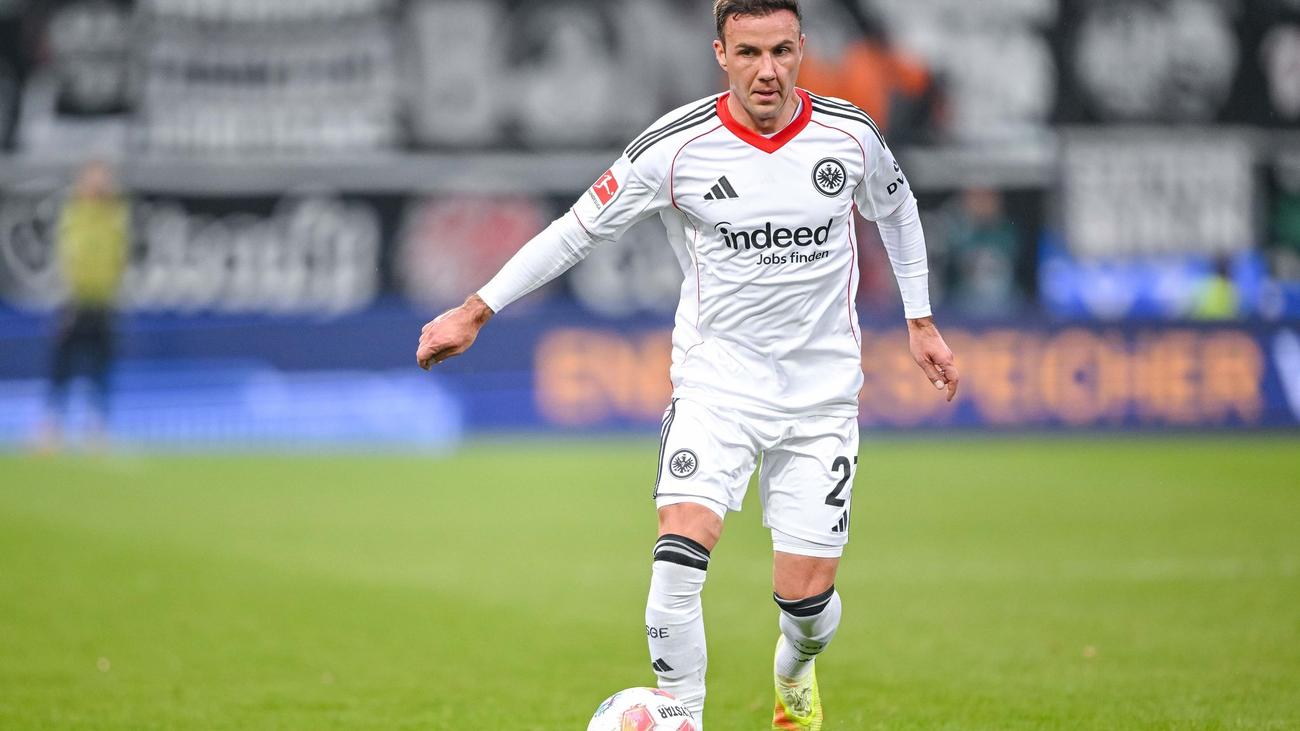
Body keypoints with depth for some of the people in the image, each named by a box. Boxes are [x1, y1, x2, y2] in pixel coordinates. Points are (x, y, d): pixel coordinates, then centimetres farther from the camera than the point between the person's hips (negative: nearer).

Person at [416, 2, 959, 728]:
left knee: (807, 594, 0)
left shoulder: (850, 135, -5)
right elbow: (579, 228, -2)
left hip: (822, 392, 1)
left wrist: (921, 322, 19)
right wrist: (475, 312, -4)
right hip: (716, 379, -1)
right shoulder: (677, 147, -12)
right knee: (679, 558, -23)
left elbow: (897, 209, 17)